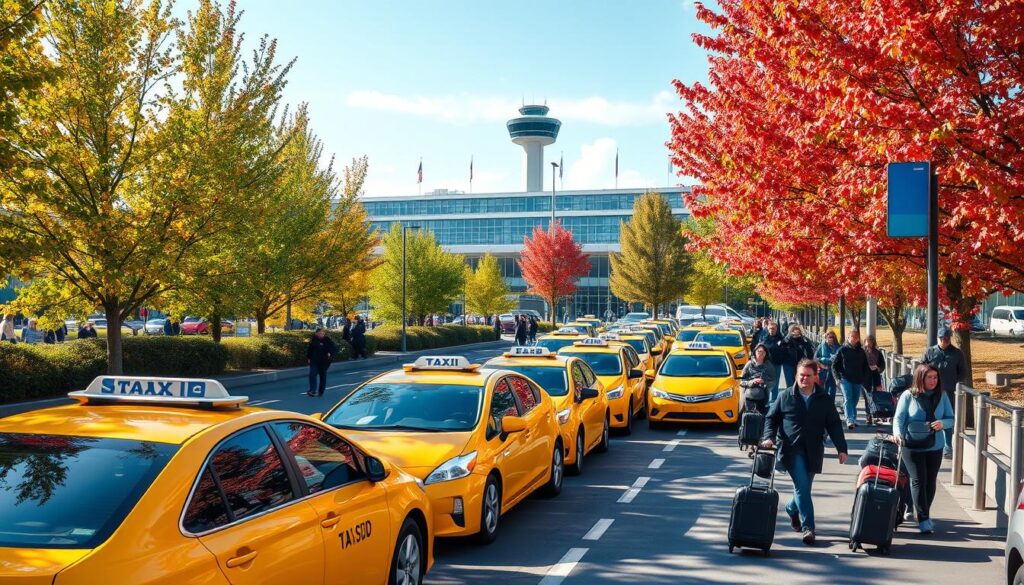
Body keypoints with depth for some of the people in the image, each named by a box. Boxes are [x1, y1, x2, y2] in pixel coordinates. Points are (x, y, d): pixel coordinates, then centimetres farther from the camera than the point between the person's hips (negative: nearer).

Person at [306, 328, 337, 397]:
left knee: (322, 376, 8)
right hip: (314, 361, 2)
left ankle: (321, 392, 19)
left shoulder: (327, 340, -7)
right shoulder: (314, 340, 0)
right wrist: (308, 358, 5)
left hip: (324, 362, -2)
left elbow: (335, 350, -7)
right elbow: (309, 350, 9)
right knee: (312, 374, -10)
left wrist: (330, 354, -24)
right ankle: (313, 390, -6)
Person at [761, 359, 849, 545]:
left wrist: (841, 448, -1)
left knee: (804, 488, 10)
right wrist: (769, 437, -7)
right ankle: (808, 527, -10)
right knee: (802, 486, -13)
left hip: (813, 451, 3)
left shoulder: (824, 399, 7)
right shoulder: (785, 396, 4)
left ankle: (792, 509, 40)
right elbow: (771, 418, 9)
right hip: (791, 449, -3)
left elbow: (834, 425, 7)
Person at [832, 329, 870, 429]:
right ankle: (850, 421, -21)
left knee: (855, 400, 9)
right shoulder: (842, 350, 0)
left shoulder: (861, 351, 11)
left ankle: (853, 420, 19)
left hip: (858, 381, 4)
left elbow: (865, 367, 18)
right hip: (845, 379, -4)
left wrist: (864, 379, 8)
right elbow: (834, 364, 2)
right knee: (848, 400, -14)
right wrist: (837, 378, -6)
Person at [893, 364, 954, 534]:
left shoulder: (942, 396, 2)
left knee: (931, 481, 13)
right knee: (919, 480, -8)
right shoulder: (908, 396, -8)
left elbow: (950, 418, 6)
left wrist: (943, 423, -16)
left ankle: (924, 514, 31)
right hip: (912, 446, -4)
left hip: (935, 446, 4)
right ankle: (923, 519, -4)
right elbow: (899, 417, -11)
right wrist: (898, 433, -30)